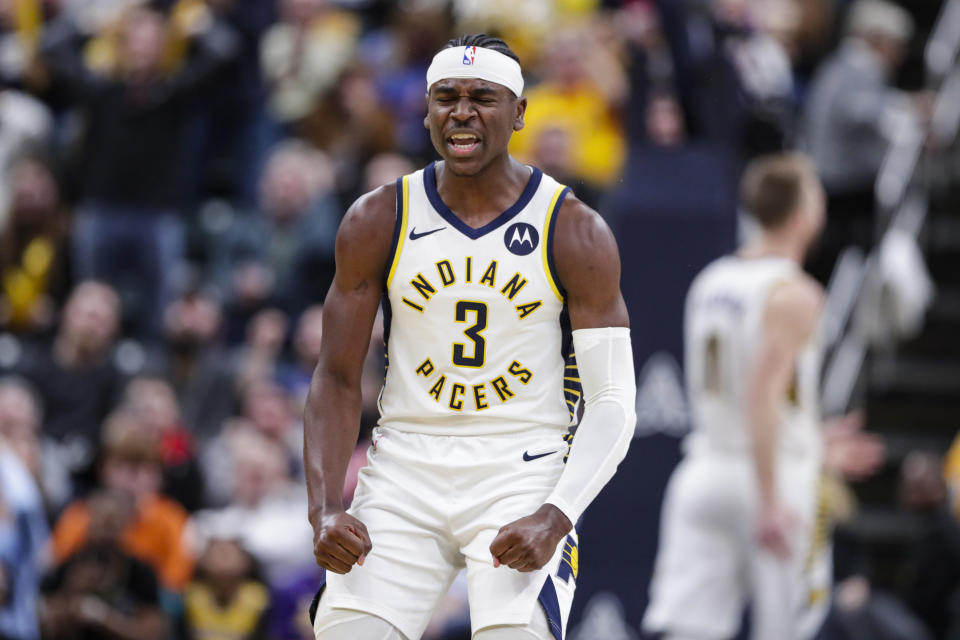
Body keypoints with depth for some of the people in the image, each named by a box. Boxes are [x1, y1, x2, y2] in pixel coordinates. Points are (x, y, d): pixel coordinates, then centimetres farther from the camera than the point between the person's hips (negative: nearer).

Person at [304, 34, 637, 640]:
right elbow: (337, 380, 5)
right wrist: (326, 509, -9)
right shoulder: (377, 222, 1)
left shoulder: (576, 233, -5)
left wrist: (555, 518, -20)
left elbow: (613, 401, -6)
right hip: (405, 473, 2)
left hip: (523, 477, -2)